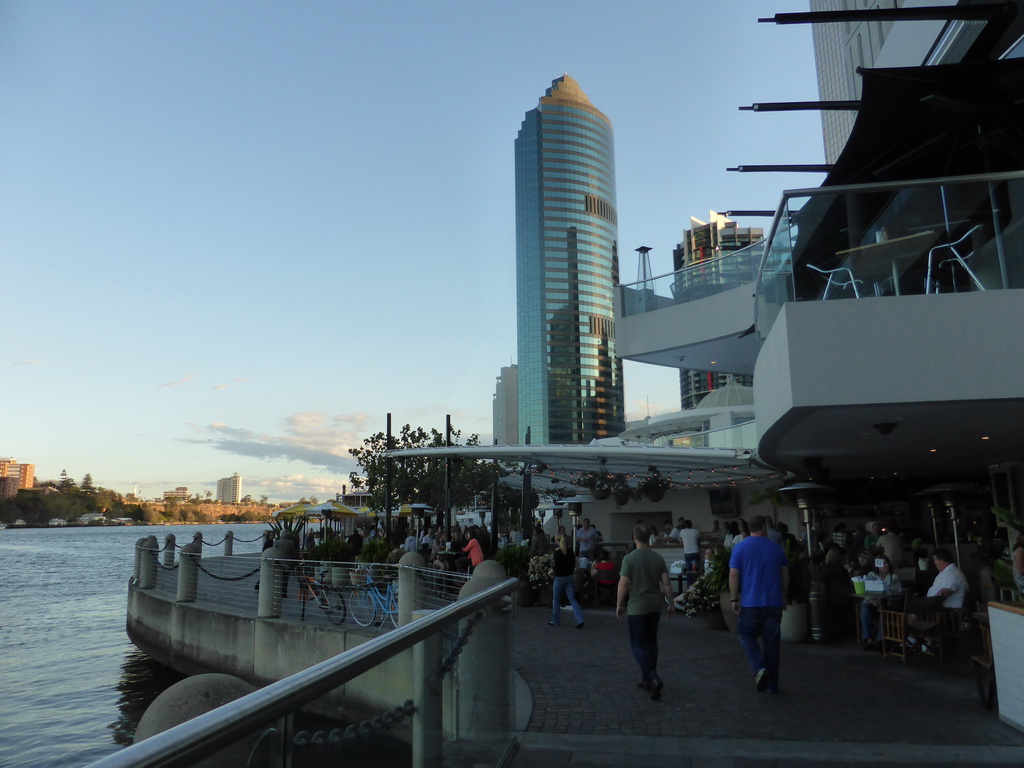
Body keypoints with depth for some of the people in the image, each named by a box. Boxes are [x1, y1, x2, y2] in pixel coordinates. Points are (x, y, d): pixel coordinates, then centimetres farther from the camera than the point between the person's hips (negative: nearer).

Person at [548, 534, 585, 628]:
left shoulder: (557, 552, -14)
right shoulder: (570, 551, 3)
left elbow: (557, 565, -18)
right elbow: (573, 564, 7)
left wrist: (551, 571, -2)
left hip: (559, 578, -5)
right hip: (569, 577, 5)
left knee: (556, 600, 11)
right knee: (572, 599, 4)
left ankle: (555, 621, 20)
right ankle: (580, 620, -8)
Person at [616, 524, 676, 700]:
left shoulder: (629, 558, -13)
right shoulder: (658, 558, 0)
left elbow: (623, 585, -13)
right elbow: (666, 583, 0)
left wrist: (619, 605, -2)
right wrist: (671, 604, 10)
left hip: (637, 607, -5)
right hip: (655, 606, 5)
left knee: (638, 644, 3)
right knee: (651, 642, 17)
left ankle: (653, 678, -13)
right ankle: (647, 679, 25)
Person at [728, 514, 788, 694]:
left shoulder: (740, 547, -3)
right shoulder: (777, 548, 5)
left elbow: (733, 575, -7)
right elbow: (785, 576, 11)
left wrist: (734, 599, -1)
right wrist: (783, 597, 22)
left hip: (750, 603, -2)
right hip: (774, 603, 3)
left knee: (747, 637, 12)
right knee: (771, 642, 10)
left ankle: (759, 668, -11)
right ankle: (772, 684, 15)